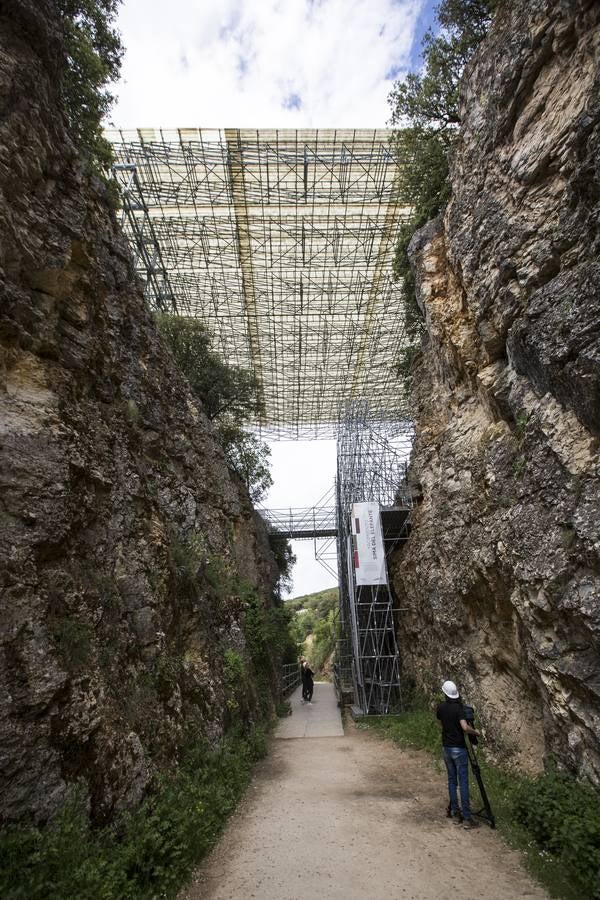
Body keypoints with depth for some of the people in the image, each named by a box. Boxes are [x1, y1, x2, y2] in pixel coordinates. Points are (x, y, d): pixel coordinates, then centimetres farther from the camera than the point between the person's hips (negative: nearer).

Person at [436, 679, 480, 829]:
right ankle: (466, 817, 2)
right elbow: (465, 727, -27)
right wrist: (475, 732, -8)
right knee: (463, 782, 0)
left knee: (452, 781, 13)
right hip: (459, 749, -5)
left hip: (446, 748, 5)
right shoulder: (458, 708, -16)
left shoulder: (440, 707, 2)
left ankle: (455, 813, 17)